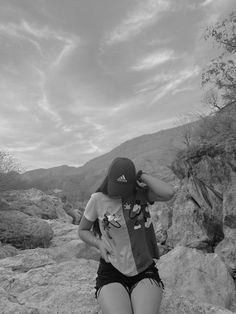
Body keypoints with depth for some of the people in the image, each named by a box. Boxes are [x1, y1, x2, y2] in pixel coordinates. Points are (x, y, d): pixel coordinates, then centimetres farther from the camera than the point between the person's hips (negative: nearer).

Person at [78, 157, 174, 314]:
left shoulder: (142, 193, -6)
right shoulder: (98, 200, -6)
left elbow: (169, 193, -25)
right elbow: (83, 230, 8)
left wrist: (143, 176, -16)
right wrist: (99, 243, -10)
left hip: (145, 272, 1)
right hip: (111, 273, 0)